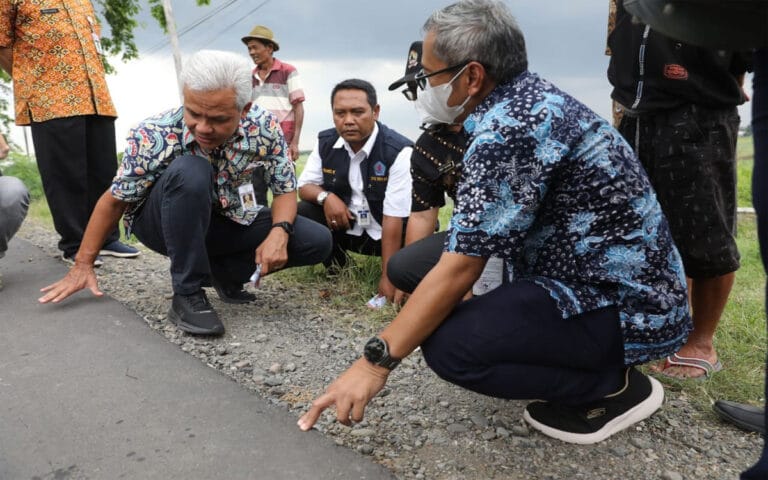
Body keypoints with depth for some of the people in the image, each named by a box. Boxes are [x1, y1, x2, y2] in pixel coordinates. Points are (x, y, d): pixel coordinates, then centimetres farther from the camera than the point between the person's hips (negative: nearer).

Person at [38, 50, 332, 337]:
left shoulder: (263, 127, -21)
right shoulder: (152, 137, -27)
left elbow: (285, 189, -9)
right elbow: (114, 201, -14)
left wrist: (279, 232, -29)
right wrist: (82, 265, -9)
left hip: (224, 220, 3)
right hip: (164, 224, -3)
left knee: (318, 241, -15)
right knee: (190, 170, -38)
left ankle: (222, 271, 4)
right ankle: (187, 295, -25)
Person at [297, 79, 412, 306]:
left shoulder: (398, 151, -23)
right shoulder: (325, 143, -5)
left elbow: (394, 219, -25)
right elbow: (305, 186, 4)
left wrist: (388, 278, -26)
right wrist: (325, 197, -22)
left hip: (383, 234, -4)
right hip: (345, 227, 4)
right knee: (298, 213, -18)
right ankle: (336, 267, 5)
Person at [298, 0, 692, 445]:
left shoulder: (508, 129, -23)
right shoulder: (534, 95, 6)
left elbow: (459, 269, -22)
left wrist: (376, 361, -15)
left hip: (629, 307, -10)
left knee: (448, 345, -24)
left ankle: (615, 386, -2)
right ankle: (594, 359, 16)